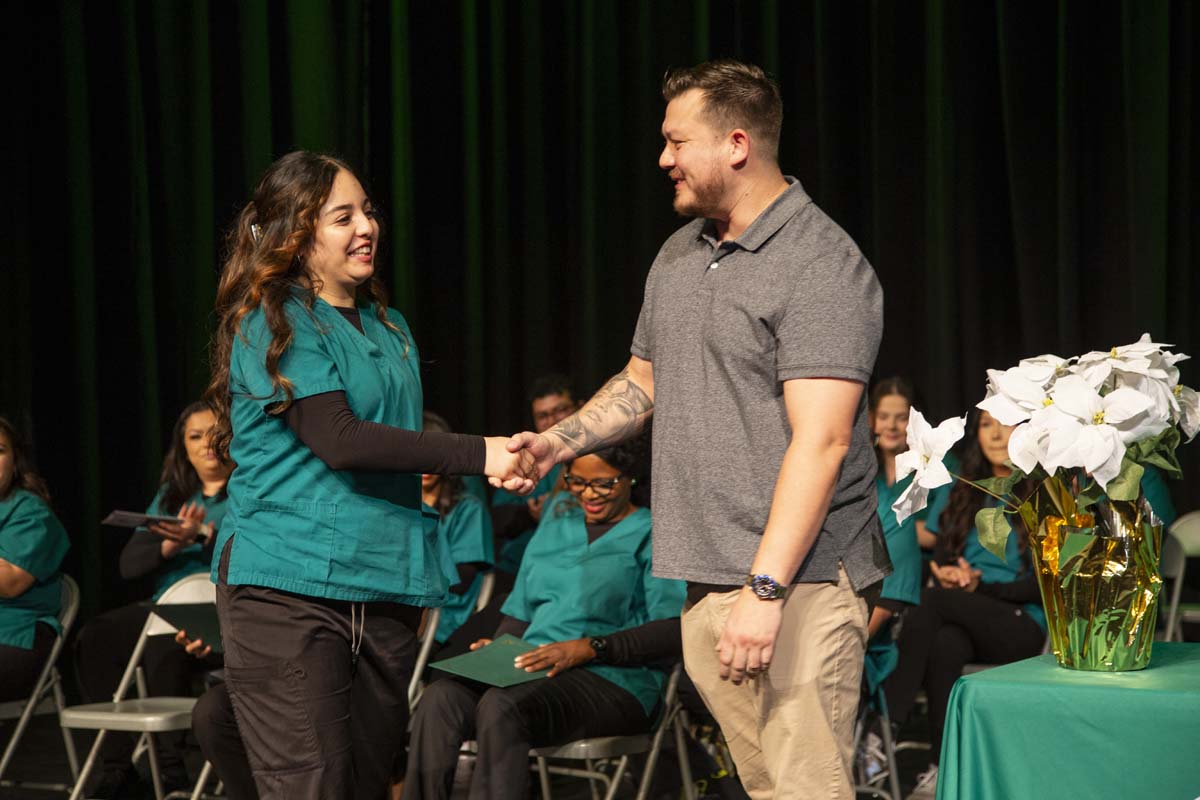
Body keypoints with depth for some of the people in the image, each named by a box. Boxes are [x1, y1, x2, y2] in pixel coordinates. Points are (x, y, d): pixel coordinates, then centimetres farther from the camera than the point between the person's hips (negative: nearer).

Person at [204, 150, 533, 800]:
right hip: (289, 587, -7)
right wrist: (476, 455, -19)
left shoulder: (388, 327, 17)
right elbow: (339, 439, -18)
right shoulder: (275, 323, -7)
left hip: (382, 584, 7)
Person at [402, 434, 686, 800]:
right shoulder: (557, 517, 25)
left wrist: (590, 647, -18)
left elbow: (675, 630, -9)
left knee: (502, 706, -36)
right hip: (531, 670, 6)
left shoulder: (653, 533, 5)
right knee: (440, 699, -26)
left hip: (610, 680, -5)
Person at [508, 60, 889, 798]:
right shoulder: (679, 255, 15)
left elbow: (820, 440, -19)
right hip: (707, 584, 7)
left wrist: (765, 588, -24)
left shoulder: (820, 266, -11)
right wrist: (559, 442, 11)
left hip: (795, 583, -7)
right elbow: (644, 381, 28)